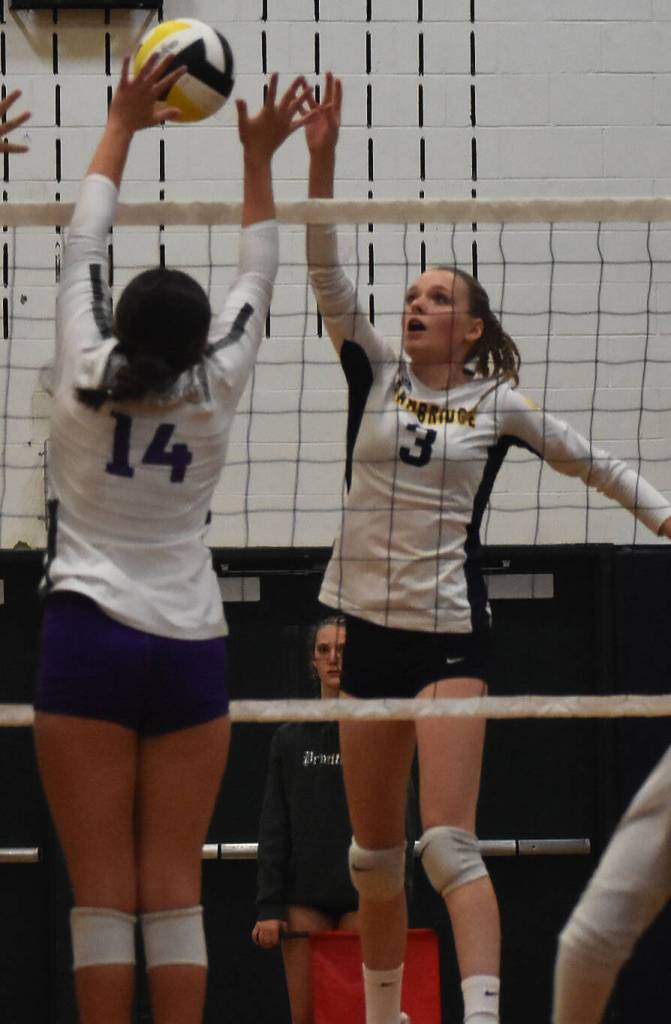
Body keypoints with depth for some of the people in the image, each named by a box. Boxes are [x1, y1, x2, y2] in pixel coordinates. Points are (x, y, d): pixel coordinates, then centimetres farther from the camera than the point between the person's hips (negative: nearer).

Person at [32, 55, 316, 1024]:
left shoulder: (85, 376, -1)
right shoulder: (216, 390, 1)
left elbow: (84, 245, 11)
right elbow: (256, 280, 15)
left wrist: (124, 123, 19)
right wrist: (258, 156, 21)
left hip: (89, 637, -1)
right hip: (190, 646, 1)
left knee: (103, 893, -5)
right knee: (175, 891, 0)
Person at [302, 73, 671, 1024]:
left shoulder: (499, 403, 0)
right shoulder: (376, 373, 5)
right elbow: (327, 276, -5)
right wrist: (321, 158, -16)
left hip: (451, 634, -3)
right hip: (367, 626, 3)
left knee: (450, 845, -17)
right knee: (374, 853, 11)